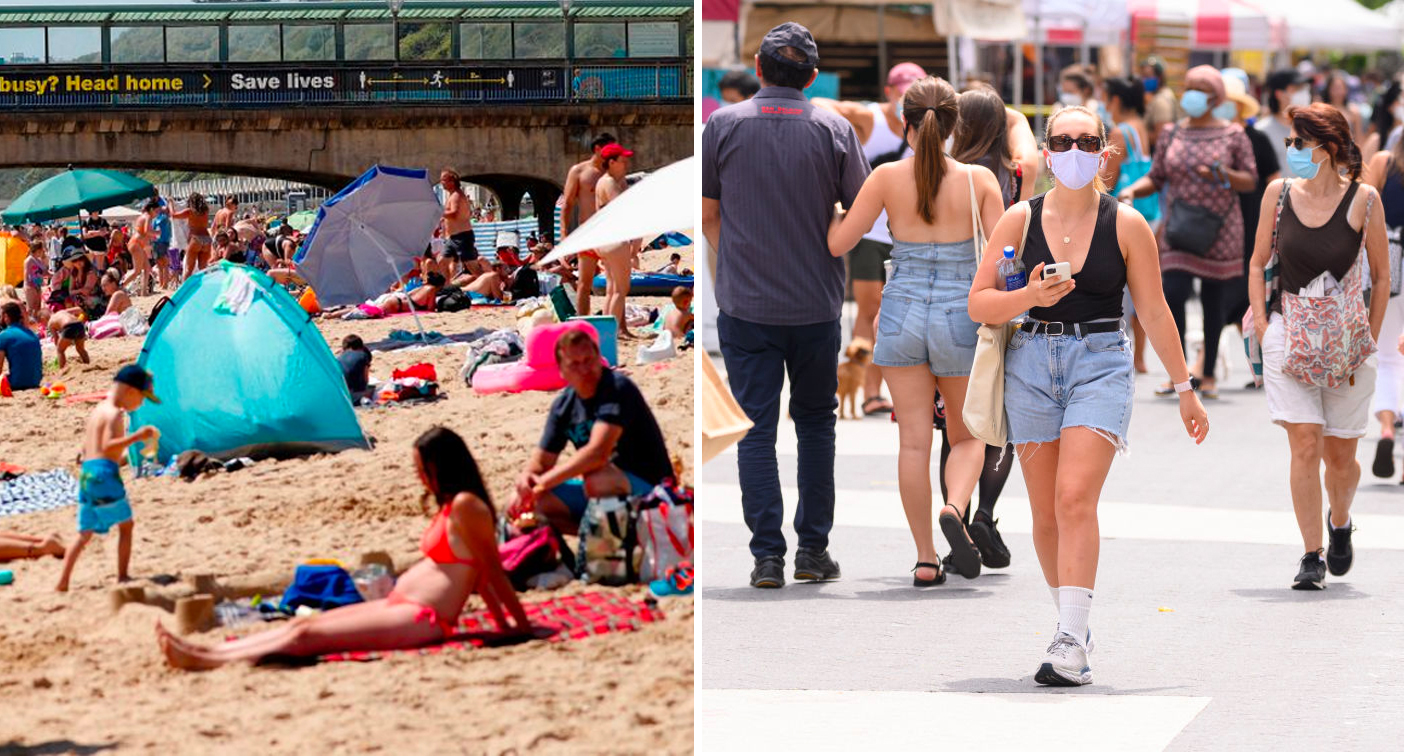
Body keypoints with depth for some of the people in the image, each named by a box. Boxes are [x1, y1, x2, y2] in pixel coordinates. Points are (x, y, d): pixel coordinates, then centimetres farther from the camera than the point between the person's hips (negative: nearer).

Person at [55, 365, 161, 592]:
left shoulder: (97, 411, 19)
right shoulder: (115, 414, -10)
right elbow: (107, 445, -22)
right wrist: (135, 437, -27)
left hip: (86, 472, 9)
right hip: (104, 471, -9)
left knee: (85, 532, 11)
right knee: (126, 524, 4)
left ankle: (63, 580, 4)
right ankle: (122, 577, 3)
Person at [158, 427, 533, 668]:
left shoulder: (466, 506, -14)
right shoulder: (449, 508, 18)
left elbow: (493, 568, -12)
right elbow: (482, 573, 20)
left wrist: (521, 625, -9)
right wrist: (503, 622, 19)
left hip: (421, 620, -10)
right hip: (397, 606, 10)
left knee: (307, 635, -14)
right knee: (303, 624, 5)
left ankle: (210, 661, -18)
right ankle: (206, 650, 2)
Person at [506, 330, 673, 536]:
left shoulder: (617, 388, -19)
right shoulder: (563, 406, 5)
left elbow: (598, 452, -30)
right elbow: (542, 460, 9)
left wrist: (543, 482, -29)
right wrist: (526, 476, -17)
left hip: (647, 488, -8)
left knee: (598, 480, -41)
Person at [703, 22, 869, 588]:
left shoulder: (724, 125, -3)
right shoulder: (834, 130, -4)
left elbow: (707, 216, 4)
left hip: (746, 306, -1)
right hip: (816, 304, 1)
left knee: (756, 428, 2)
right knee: (815, 423, 14)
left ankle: (767, 556, -2)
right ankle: (813, 550, 13)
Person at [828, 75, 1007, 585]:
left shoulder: (887, 178, -7)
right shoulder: (979, 179, -7)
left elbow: (837, 243, -5)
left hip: (902, 313, 0)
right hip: (959, 318, 0)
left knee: (914, 441, 5)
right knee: (967, 437, 14)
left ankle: (925, 558, 3)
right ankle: (955, 509, -16)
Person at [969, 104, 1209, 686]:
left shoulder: (1125, 225, 1)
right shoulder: (1020, 220, 3)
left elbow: (1154, 312, 8)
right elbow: (979, 304, 3)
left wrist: (1184, 388, 11)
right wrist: (1029, 297, -16)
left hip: (1101, 363, -3)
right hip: (1032, 364, 3)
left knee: (1076, 498, -17)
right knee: (1046, 513, 6)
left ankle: (1071, 642, -20)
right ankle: (1073, 624, 22)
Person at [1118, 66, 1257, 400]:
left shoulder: (1232, 135, 1)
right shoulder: (1171, 133, 9)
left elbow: (1251, 181, 0)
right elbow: (1156, 177, 10)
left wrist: (1223, 176, -17)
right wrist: (1132, 190, -8)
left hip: (1220, 230, -1)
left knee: (1215, 302, 3)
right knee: (1172, 293, -13)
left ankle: (1208, 375, 16)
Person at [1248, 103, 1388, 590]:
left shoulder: (1362, 199, -5)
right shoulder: (1279, 193, 1)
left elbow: (1381, 276, 3)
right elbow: (1258, 262, 12)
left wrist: (1369, 342, 0)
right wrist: (1261, 324, 2)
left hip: (1345, 339, -1)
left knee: (1340, 458, 6)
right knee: (1305, 445, -10)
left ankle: (1340, 523, 37)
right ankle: (1311, 557, -3)